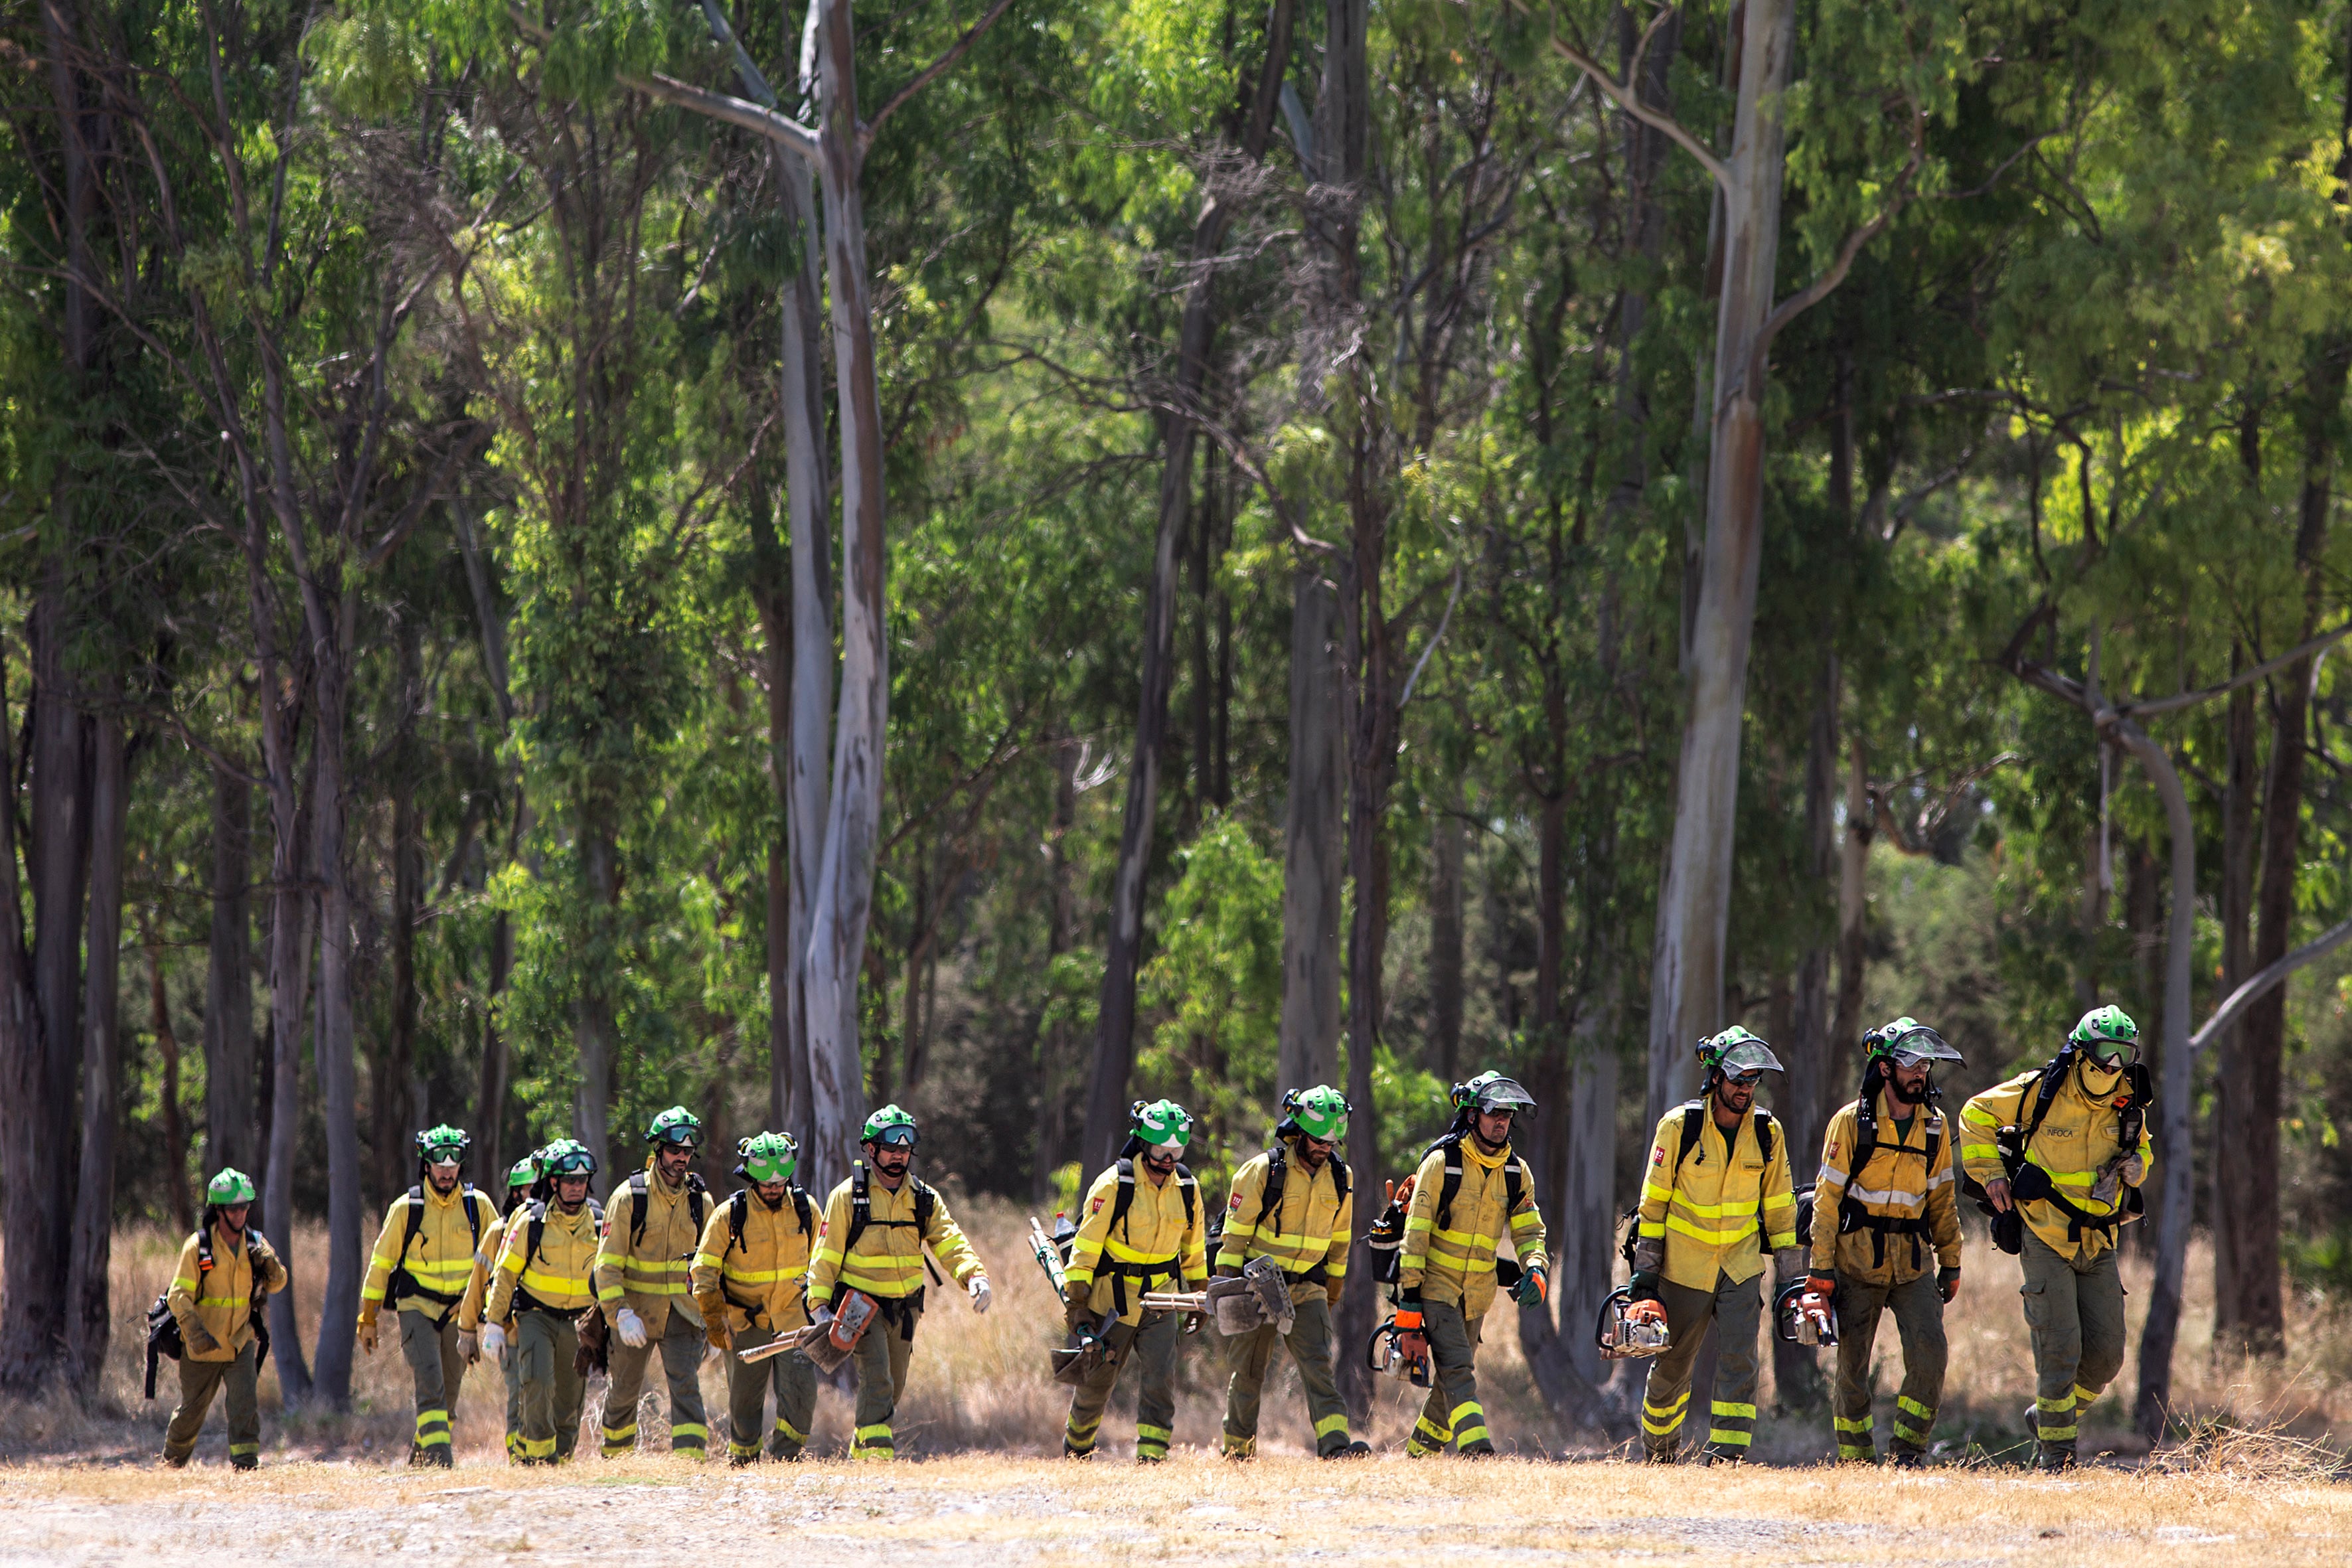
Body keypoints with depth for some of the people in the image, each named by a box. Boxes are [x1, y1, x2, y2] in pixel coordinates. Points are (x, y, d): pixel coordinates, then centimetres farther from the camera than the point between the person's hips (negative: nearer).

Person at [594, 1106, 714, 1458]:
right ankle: (613, 1459, 33)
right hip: (636, 1310, -1)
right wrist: (620, 1313, -20)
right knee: (624, 1390, 12)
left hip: (682, 1312, 1)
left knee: (686, 1386, -15)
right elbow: (608, 1264, -10)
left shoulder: (699, 1200, 3)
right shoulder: (629, 1197, -8)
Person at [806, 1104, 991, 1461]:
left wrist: (974, 1276, -25)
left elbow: (949, 1243, -6)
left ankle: (860, 1449, 28)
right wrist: (821, 1306, -14)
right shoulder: (848, 1196, -6)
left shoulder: (924, 1198, 5)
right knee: (876, 1376, -21)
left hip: (905, 1307, 5)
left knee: (894, 1385, 12)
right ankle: (875, 1448, -21)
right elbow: (826, 1254, -5)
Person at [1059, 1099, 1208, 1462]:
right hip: (1113, 1299, -3)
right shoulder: (1114, 1184, -13)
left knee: (1160, 1378, -11)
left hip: (1160, 1300, 3)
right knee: (1097, 1379, 7)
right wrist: (1076, 1300, -14)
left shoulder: (1187, 1188, 2)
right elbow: (1087, 1242, -11)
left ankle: (1151, 1454, -9)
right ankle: (1076, 1448, 29)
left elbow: (1193, 1245, 16)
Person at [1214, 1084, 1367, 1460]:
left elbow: (1339, 1238, 16)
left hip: (1308, 1288, 3)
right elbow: (1235, 1233, -6)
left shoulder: (1339, 1177, 4)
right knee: (1249, 1372, 6)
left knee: (1319, 1365, -13)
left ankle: (1334, 1443, -24)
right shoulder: (1262, 1171, -10)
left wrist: (1333, 1291, 20)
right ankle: (1236, 1450, 21)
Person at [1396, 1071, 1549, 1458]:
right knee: (1458, 1372, -18)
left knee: (1453, 1378, 11)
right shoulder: (1442, 1162, -10)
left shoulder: (1516, 1173, 5)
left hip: (1478, 1295, 6)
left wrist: (1536, 1271, -13)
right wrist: (1409, 1296, -14)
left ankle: (1419, 1453, 26)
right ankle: (1478, 1451, -30)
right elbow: (1416, 1231, -10)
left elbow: (1528, 1231, 10)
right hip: (1436, 1285, -6)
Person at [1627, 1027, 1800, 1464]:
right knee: (1671, 1367, 9)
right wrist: (1645, 1275, -5)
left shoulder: (1767, 1132, -1)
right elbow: (1653, 1202, -4)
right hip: (1683, 1267, -2)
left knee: (1739, 1362, -14)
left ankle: (1725, 1455, -16)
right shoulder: (1679, 1126, -9)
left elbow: (1778, 1206, 9)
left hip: (1741, 1265, 2)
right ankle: (1657, 1453, 30)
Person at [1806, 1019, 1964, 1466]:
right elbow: (1827, 1199, -4)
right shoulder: (1851, 1122, -5)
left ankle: (1908, 1448, -4)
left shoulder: (1933, 1125, 7)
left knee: (1929, 1350, -15)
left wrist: (1951, 1262, 13)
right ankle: (1856, 1460, 11)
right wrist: (1821, 1271, -8)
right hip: (1857, 1260, -3)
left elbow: (1942, 1199, 16)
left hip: (1913, 1261, 3)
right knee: (1853, 1364, 0)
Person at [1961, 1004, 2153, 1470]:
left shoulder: (2128, 1106, 3)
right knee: (2060, 1347, -11)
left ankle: (2051, 1419, 25)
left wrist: (2135, 1165, -1)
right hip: (2046, 1239, -5)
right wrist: (1990, 1173, -5)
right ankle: (2054, 1448, 0)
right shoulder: (2041, 1091, -9)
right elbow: (1976, 1115, 4)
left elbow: (2141, 1151, 23)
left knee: (2106, 1353, 2)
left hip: (2098, 1242, 5)